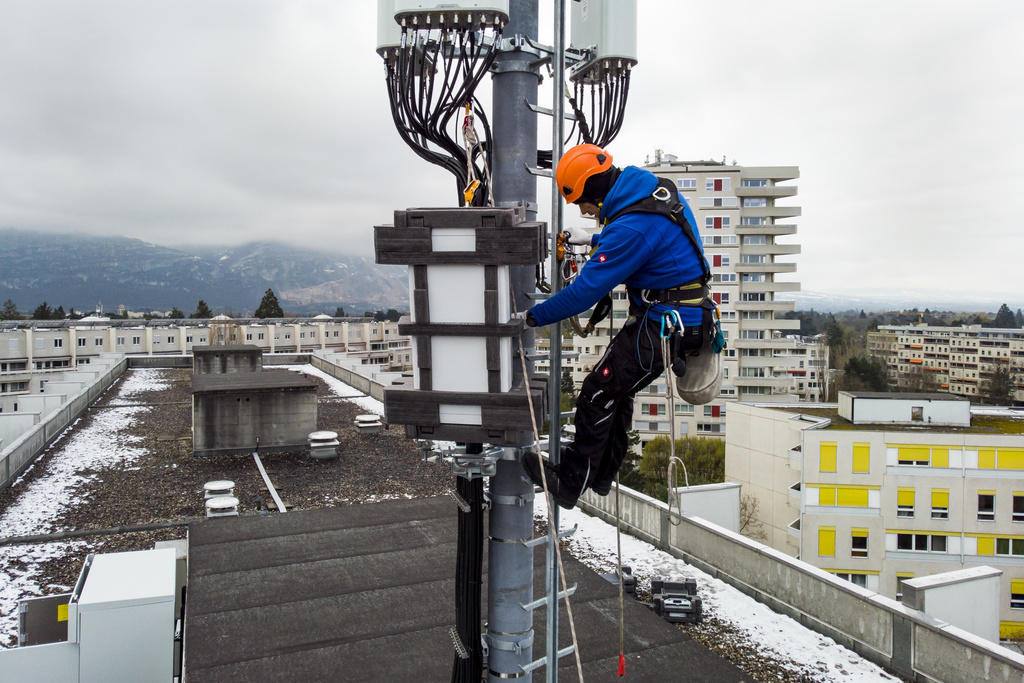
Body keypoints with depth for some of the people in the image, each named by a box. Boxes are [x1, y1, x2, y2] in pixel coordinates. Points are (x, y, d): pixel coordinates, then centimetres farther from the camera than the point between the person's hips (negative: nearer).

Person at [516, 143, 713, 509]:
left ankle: (568, 484, 8)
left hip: (662, 325, -10)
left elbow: (586, 290, -23)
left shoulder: (631, 226, -25)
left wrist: (533, 316, -12)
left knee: (598, 396, -3)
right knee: (618, 389, 19)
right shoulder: (659, 190, 5)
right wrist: (595, 240, 27)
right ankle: (601, 474, 31)